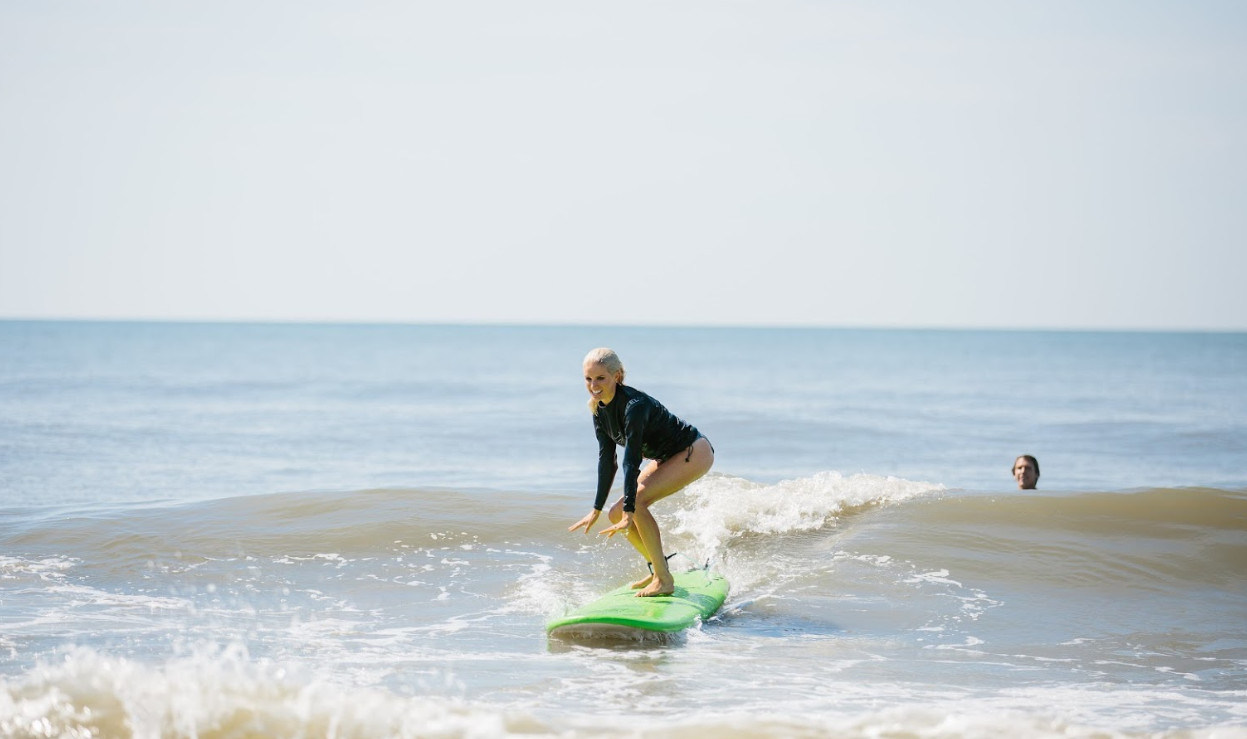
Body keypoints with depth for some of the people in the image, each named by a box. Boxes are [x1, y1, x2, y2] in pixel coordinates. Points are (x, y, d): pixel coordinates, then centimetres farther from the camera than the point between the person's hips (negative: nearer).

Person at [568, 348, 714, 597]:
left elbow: (632, 461, -35)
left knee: (637, 501, -28)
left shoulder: (634, 405, -30)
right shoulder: (600, 410, -4)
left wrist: (629, 512, -38)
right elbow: (607, 460, 0)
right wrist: (596, 510, -1)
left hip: (694, 453, -9)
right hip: (666, 458, 9)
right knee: (617, 515, 1)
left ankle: (664, 580, -22)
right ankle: (658, 569, 20)